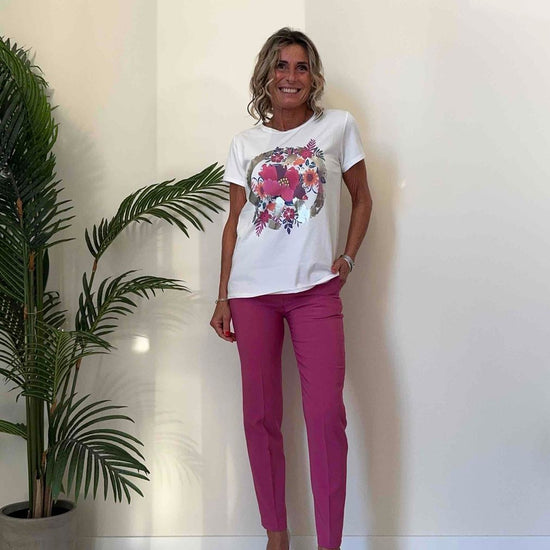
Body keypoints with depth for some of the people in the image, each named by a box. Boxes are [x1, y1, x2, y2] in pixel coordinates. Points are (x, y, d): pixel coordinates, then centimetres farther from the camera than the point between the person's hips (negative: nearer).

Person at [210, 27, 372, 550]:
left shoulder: (338, 126, 6)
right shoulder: (245, 143, 10)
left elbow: (362, 198, 14)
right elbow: (234, 221, 10)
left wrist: (349, 256, 1)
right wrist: (222, 297, 6)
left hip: (315, 289, -2)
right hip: (252, 290, 2)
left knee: (326, 414, -9)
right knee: (260, 414, 5)